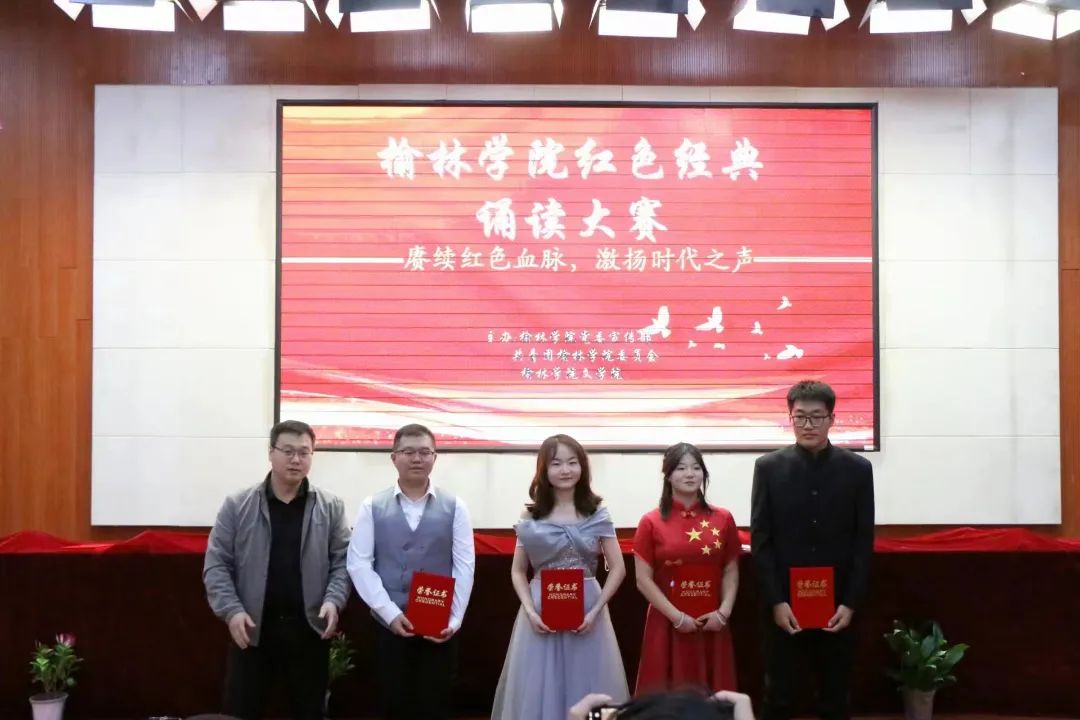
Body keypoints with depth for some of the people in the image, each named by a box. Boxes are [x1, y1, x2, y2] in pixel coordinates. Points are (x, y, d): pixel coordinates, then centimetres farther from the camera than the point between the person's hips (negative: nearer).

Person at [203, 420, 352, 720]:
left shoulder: (330, 507, 3)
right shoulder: (237, 506, 1)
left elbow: (343, 561, 2)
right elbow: (216, 564, -1)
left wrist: (333, 600, -14)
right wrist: (231, 610, -12)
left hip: (309, 630, 1)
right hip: (252, 630, -1)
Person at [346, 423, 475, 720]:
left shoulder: (454, 507, 1)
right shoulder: (372, 507, 1)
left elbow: (464, 566, -1)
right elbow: (358, 564, -4)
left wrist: (453, 620, -8)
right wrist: (390, 613, -11)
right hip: (389, 625, 0)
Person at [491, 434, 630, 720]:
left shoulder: (597, 514, 2)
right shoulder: (531, 517, 3)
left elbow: (618, 568, 1)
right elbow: (518, 571, 8)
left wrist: (595, 610, -10)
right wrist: (530, 611, -7)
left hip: (586, 612, 0)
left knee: (586, 691, 5)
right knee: (539, 691, 4)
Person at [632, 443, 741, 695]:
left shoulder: (723, 519, 4)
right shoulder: (651, 522, -3)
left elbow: (731, 571, 7)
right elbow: (643, 580, -4)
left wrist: (723, 612, -6)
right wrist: (676, 616, -11)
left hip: (712, 624, 2)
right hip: (667, 624, -2)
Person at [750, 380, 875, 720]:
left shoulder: (858, 469, 2)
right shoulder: (768, 467, 0)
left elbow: (864, 542, 1)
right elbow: (760, 540, -2)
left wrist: (850, 603, -6)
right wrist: (776, 601, -9)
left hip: (838, 606, 1)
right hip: (784, 605, 0)